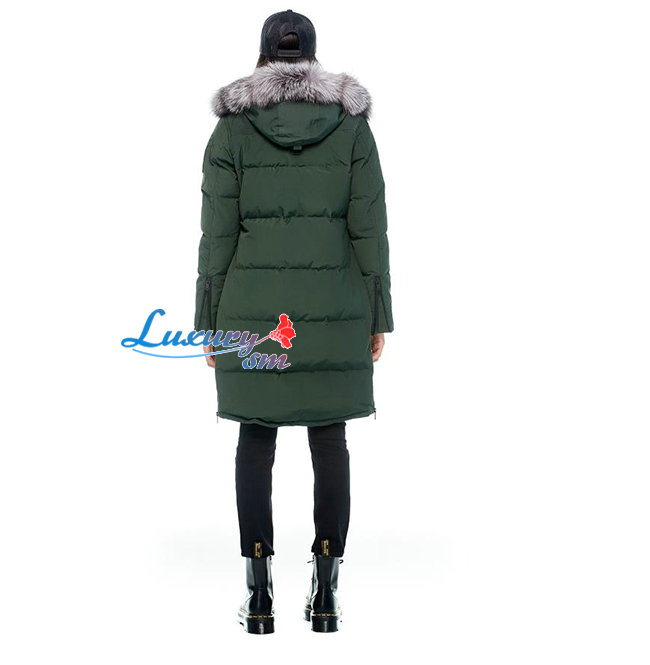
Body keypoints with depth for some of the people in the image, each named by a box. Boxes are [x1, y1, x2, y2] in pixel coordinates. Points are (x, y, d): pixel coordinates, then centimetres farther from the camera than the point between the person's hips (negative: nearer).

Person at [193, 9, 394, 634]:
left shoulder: (232, 128, -3)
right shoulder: (352, 124, -1)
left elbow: (218, 234, -4)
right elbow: (369, 229, -3)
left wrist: (208, 323, 3)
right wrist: (377, 318, 4)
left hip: (253, 311, 0)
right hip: (332, 310, 0)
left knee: (256, 439, 8)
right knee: (329, 441, 8)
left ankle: (259, 596, 7)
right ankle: (326, 594, 8)